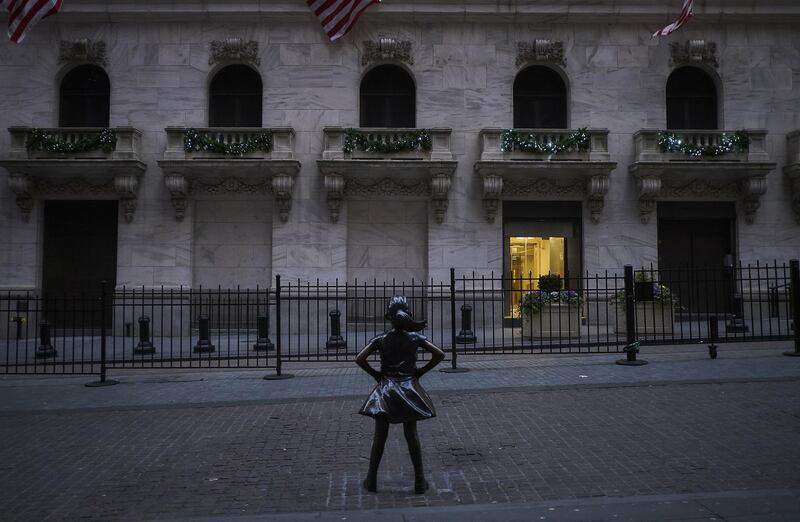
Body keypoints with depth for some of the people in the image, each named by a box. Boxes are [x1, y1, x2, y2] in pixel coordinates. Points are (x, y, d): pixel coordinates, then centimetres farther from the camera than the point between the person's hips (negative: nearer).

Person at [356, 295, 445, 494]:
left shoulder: (381, 340, -5)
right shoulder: (415, 338, -4)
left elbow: (359, 359, -11)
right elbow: (439, 354, -5)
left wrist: (375, 374, 1)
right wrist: (421, 371, 2)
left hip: (385, 389, 0)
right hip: (409, 387, 1)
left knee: (380, 436, 7)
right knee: (411, 435, 9)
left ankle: (372, 479, 14)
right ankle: (419, 480, 12)